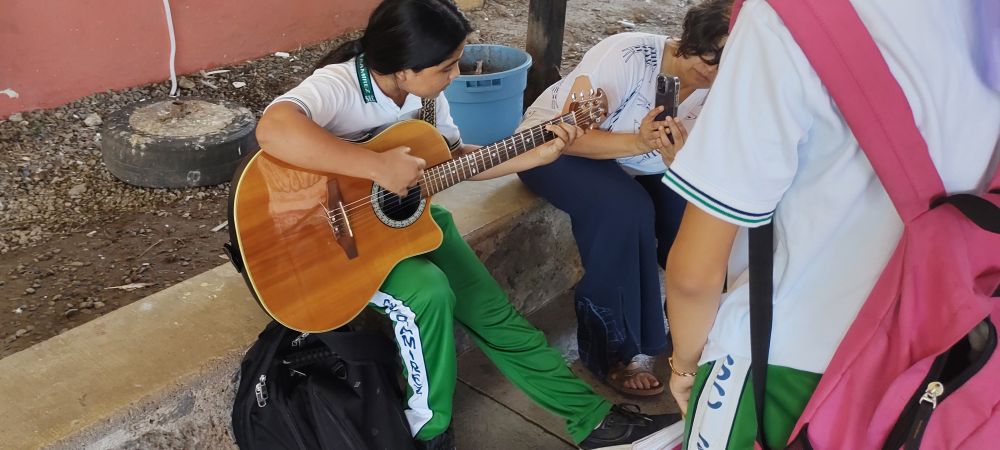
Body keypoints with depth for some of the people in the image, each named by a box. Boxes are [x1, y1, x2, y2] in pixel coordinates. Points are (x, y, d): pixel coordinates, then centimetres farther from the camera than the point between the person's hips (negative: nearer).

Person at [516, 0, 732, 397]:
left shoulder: (714, 92, -9)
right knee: (627, 208, -32)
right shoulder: (630, 55, -28)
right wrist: (639, 143, -45)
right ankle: (615, 349, -17)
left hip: (629, 160, 6)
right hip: (548, 146, -6)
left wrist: (676, 158, -35)